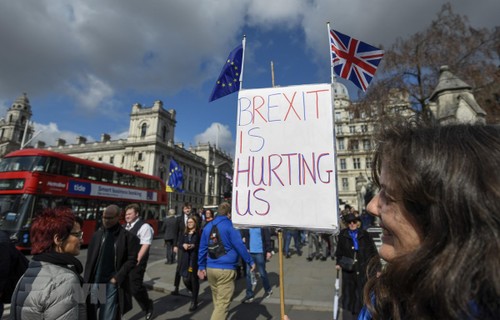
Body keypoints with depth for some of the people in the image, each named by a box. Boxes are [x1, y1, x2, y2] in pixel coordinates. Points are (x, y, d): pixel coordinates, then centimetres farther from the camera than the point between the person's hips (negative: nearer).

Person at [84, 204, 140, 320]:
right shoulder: (97, 234, 3)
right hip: (94, 281, 3)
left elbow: (132, 260, -7)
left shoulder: (127, 236, -8)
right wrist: (87, 280, 2)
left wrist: (117, 277, -11)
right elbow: (89, 259, 7)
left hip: (112, 283, -3)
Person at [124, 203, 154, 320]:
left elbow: (145, 245, -19)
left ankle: (148, 306, 25)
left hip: (136, 262, -7)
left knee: (135, 287, -1)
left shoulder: (144, 227, -14)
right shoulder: (125, 226, 12)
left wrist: (137, 260, -23)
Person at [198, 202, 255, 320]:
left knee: (217, 300, 23)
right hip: (226, 269, -7)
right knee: (223, 303, 0)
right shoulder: (229, 227, -12)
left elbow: (202, 248, 11)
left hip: (210, 268, 7)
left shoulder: (208, 227, 7)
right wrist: (250, 261, -2)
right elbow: (240, 246, -13)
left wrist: (201, 266, 18)